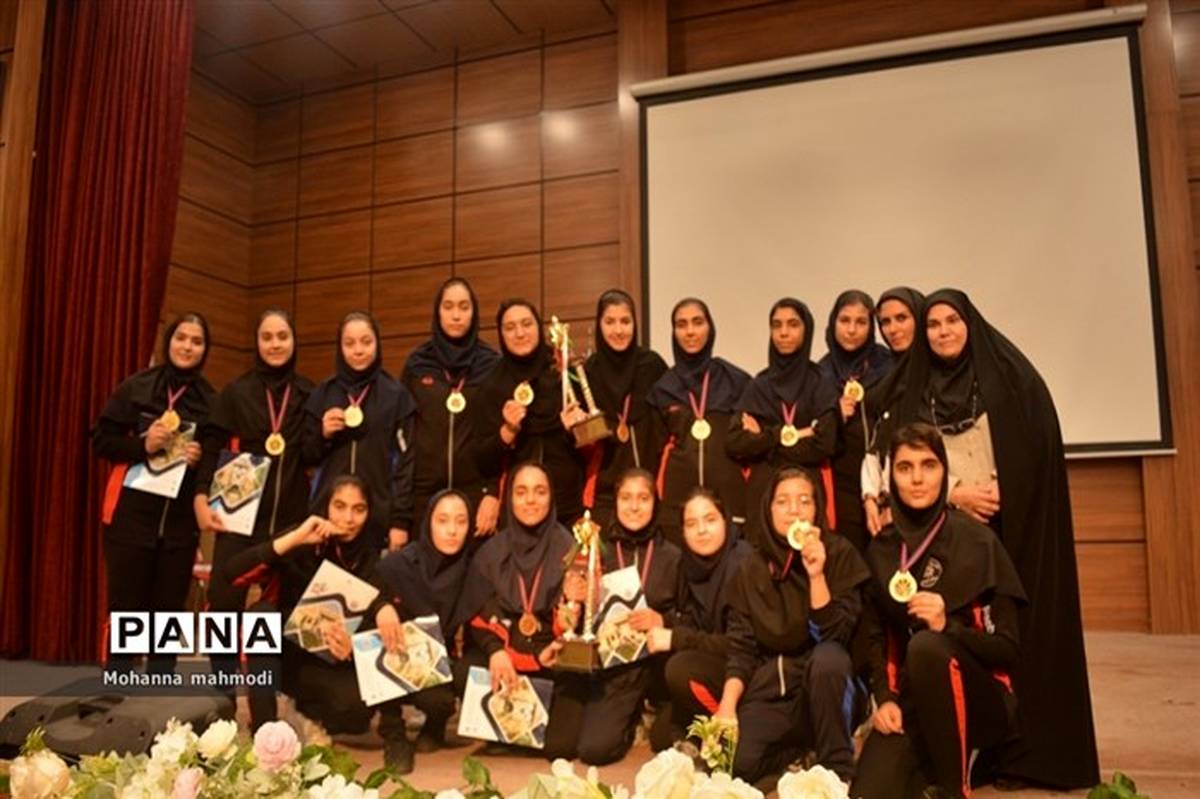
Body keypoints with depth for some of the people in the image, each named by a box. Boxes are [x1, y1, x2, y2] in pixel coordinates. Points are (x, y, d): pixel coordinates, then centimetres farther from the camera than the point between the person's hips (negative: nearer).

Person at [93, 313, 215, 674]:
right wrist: (142, 445, -16)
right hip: (131, 514, -2)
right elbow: (101, 441, 0)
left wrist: (203, 460, -11)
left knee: (169, 611, 8)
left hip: (182, 521, 2)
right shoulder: (135, 388, 0)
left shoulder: (211, 401, 4)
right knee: (125, 608, 2)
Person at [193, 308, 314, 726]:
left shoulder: (310, 394, 6)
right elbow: (212, 447, -1)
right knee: (224, 602, -3)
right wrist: (201, 497, -10)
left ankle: (266, 710, 19)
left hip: (291, 518, 1)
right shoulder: (236, 392, 4)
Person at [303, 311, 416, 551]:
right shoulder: (323, 394, 8)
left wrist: (401, 520, -7)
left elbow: (405, 461, -3)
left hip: (379, 517, -2)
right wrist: (322, 435, -7)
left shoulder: (396, 395, 0)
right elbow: (307, 456, 13)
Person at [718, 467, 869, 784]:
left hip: (825, 684, -2)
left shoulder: (840, 553, -6)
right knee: (732, 763, -25)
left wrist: (817, 576, -27)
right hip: (770, 688, 2)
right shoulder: (752, 568, 3)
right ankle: (799, 750, 6)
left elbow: (836, 636, -15)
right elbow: (741, 647, 1)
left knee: (827, 656, -37)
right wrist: (727, 705, -14)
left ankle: (838, 769, -16)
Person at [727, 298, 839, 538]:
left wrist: (763, 440, -6)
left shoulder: (821, 384, 1)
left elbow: (822, 446, -11)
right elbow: (733, 443, -2)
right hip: (761, 491, 2)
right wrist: (786, 434, -10)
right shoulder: (759, 385, 8)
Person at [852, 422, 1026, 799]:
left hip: (979, 700, -2)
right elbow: (874, 636, 8)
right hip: (910, 699, 2)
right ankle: (929, 765, 9)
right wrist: (884, 698, -8)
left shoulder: (977, 541, -9)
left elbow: (1009, 648, -8)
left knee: (925, 646, -36)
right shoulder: (880, 549, 3)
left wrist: (948, 626, -26)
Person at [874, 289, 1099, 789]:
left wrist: (997, 492, -11)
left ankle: (1027, 750, 7)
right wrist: (956, 494, -7)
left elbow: (1036, 447, -3)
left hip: (1010, 525, -2)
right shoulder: (916, 390, 11)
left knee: (1011, 629, -3)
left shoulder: (1010, 375, 2)